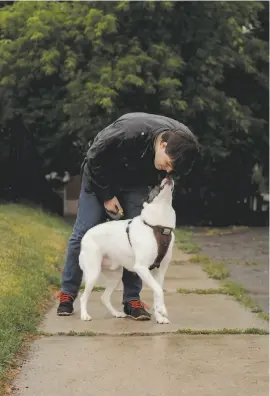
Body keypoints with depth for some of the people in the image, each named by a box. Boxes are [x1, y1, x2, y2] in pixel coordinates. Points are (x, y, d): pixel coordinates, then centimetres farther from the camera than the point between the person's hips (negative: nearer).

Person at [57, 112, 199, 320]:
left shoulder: (179, 141, -25)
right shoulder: (128, 133, -42)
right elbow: (94, 159, -23)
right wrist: (106, 196, -17)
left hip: (136, 182, 4)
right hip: (100, 177, -4)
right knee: (83, 234, -4)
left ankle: (132, 299, 0)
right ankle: (67, 295, 8)